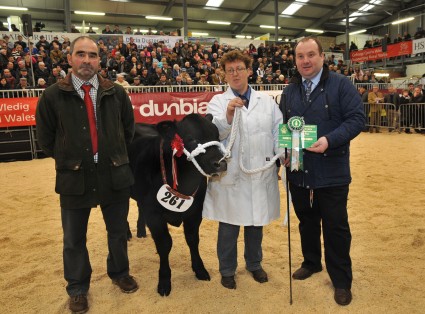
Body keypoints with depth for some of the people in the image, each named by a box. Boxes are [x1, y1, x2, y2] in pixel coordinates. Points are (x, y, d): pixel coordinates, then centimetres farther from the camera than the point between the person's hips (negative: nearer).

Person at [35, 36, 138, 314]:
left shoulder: (117, 93, 0)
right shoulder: (52, 96, -6)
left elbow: (128, 129, 12)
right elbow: (46, 139, 4)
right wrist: (68, 160, 6)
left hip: (115, 176, 2)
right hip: (74, 178, -1)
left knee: (118, 231, 18)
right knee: (74, 239, 14)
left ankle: (119, 273, 44)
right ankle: (77, 288, 38)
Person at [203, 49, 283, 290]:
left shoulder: (267, 101, 9)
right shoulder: (218, 102, 1)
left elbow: (278, 131, 6)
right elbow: (215, 134, -13)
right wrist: (229, 113, -30)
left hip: (261, 173, 3)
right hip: (230, 174, -2)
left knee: (256, 223, 18)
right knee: (229, 227, 9)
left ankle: (255, 264, 41)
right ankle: (227, 270, 31)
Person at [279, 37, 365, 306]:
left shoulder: (341, 84, -4)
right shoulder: (289, 91, 10)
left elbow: (357, 118, -10)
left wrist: (330, 140, -24)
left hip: (332, 172, -4)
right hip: (299, 171, 5)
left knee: (335, 227, 6)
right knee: (307, 221, 19)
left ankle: (342, 280, 24)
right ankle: (311, 262, 41)